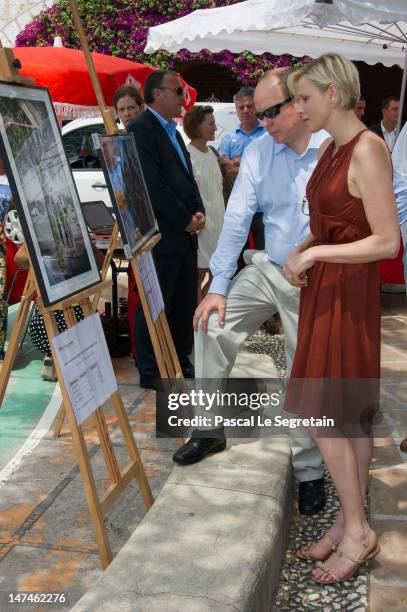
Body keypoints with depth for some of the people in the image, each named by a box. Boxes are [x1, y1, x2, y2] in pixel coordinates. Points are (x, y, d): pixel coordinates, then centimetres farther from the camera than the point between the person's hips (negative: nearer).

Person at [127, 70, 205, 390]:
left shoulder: (172, 131, 19)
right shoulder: (141, 129, -11)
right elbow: (153, 184, -18)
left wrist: (199, 212, 3)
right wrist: (186, 220, -13)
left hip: (185, 233, 9)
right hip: (162, 235, -9)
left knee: (185, 303, 14)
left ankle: (181, 363, 27)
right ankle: (150, 373, 11)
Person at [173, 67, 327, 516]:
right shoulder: (258, 152, 0)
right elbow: (236, 219, -1)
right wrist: (219, 287, -5)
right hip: (267, 269, 4)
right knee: (211, 324, -9)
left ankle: (308, 471, 22)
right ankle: (211, 429, 9)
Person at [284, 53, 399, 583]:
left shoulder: (368, 150, -15)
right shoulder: (329, 148, 12)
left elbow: (387, 242, -20)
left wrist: (315, 254, -19)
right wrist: (300, 254, 3)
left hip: (349, 296, -9)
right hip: (324, 290, 9)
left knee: (324, 415, -3)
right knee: (351, 416, 14)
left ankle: (356, 531, 14)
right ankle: (350, 523, 26)